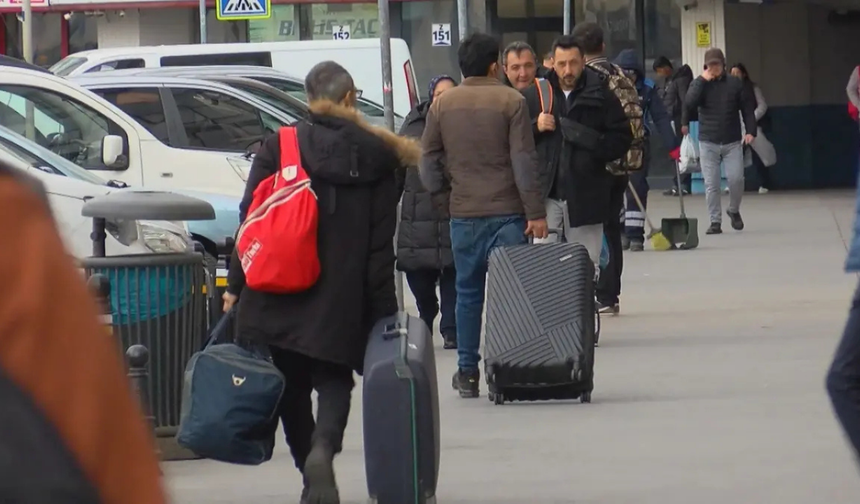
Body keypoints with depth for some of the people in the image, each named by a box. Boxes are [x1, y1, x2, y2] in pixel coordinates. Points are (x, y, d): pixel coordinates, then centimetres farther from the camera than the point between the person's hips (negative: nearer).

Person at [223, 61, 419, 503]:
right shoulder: (376, 156, 1)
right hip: (342, 297, 0)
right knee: (333, 380, 7)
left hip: (278, 295, 0)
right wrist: (382, 309, 4)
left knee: (291, 384, 14)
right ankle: (324, 447, -22)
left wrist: (236, 284, 5)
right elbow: (381, 241, 1)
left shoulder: (278, 148, -1)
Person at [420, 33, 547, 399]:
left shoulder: (442, 105, 5)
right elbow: (524, 160, -9)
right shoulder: (510, 102, -5)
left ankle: (467, 372, 13)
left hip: (464, 214, 3)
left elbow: (428, 160, 7)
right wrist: (536, 213, -8)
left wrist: (440, 190, 23)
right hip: (507, 211, -3)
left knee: (468, 292, 12)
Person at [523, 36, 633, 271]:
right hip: (545, 192, 1)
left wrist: (595, 148, -14)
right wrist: (535, 127, -8)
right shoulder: (535, 95, 7)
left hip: (585, 196, -1)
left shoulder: (601, 96, 1)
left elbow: (622, 137, 3)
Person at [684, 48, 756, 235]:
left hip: (732, 142, 0)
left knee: (736, 179, -8)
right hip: (708, 142, 0)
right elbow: (690, 102, -15)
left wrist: (750, 131, -5)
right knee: (711, 184, -2)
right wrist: (703, 80, -16)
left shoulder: (735, 84, 4)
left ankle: (734, 210, 19)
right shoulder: (700, 84, 3)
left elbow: (748, 108, 6)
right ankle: (715, 221, 7)